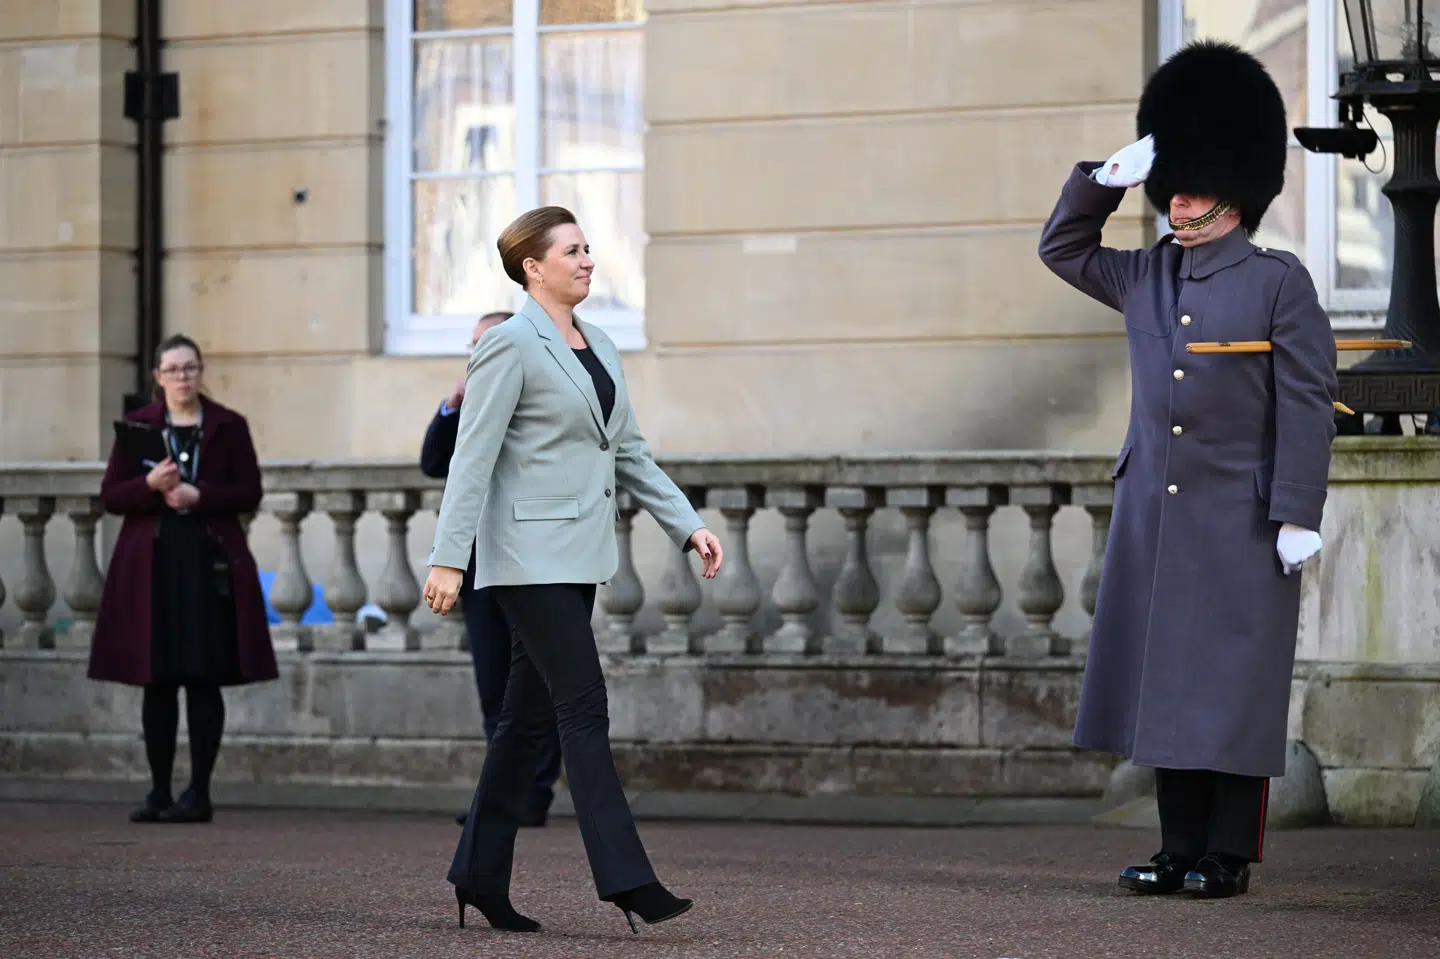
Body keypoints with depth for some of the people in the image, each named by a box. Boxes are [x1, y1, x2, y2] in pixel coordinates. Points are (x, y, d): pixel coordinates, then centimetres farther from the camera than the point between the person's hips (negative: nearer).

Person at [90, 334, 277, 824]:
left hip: (210, 562, -1)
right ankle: (159, 791, 8)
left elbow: (249, 494, 1)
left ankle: (199, 792, 1)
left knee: (204, 679, -3)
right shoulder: (137, 426, 9)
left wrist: (198, 496, -14)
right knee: (157, 681, 1)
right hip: (151, 563, 1)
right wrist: (150, 485, -14)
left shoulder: (228, 426, 6)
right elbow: (110, 496, 5)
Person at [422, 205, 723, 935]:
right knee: (584, 708, -12)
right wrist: (448, 559, -18)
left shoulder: (598, 349, 15)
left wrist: (686, 525, 11)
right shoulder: (510, 345, -10)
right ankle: (626, 880, -15)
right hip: (531, 553, -8)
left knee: (530, 716, 10)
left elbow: (629, 451, 20)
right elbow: (472, 457, -14)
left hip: (578, 557, 9)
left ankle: (481, 877, 15)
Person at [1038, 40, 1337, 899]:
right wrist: (1108, 178, 8)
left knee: (1234, 691, -2)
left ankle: (1230, 855, 4)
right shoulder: (1145, 278, 11)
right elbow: (1062, 248, 24)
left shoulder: (1279, 282, -5)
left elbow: (1308, 405, -8)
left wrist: (1298, 515, -14)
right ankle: (1181, 849, 13)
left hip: (1240, 526, -5)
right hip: (1153, 521, 6)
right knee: (1164, 689, 6)